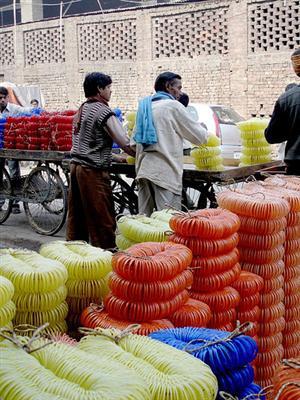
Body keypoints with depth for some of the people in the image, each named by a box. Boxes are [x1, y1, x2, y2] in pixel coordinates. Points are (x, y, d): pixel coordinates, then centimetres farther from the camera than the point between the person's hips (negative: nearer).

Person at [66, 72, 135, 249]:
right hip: (93, 171, -9)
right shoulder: (103, 111, -11)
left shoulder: (82, 109, 15)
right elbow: (125, 143, -14)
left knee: (77, 217, 14)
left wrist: (114, 157, 21)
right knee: (103, 221, -3)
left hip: (76, 166, 9)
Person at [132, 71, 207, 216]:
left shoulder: (145, 105, 16)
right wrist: (205, 133, 18)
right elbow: (199, 136, -2)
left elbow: (136, 138, 21)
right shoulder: (173, 106, -6)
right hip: (165, 171, -7)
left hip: (143, 170, 8)